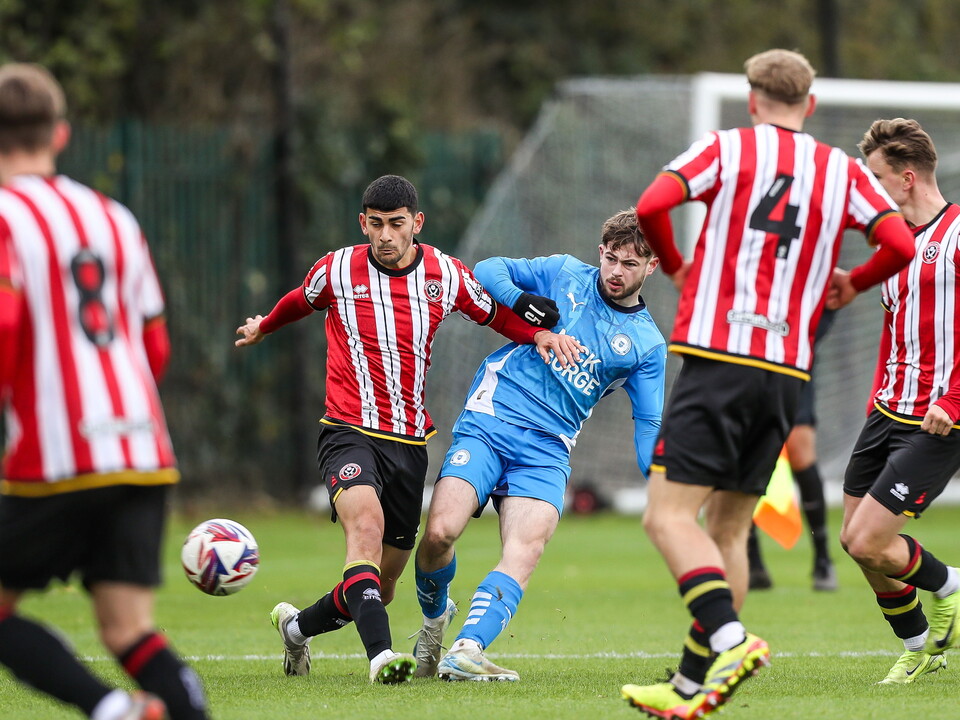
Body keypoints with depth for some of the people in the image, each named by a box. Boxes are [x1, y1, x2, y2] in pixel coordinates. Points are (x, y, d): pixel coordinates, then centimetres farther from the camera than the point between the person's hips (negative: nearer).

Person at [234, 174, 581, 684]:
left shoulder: (446, 275, 1)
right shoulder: (338, 270, -3)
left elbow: (497, 315, 18)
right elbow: (302, 301, 20)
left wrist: (541, 334, -1)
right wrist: (264, 326, 38)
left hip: (410, 444, 3)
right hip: (349, 431, -3)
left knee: (382, 586, 8)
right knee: (367, 523, -34)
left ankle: (296, 626, 37)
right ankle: (380, 653, -46)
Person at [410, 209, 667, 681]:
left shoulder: (647, 344, 10)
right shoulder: (566, 275, 9)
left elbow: (649, 428, 10)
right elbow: (488, 270, 10)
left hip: (547, 450, 1)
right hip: (488, 422, -1)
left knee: (525, 551, -25)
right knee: (440, 532, -17)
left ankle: (465, 653, -34)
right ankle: (434, 617, 14)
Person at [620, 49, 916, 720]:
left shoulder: (728, 147, 2)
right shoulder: (843, 170, 10)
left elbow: (652, 205, -11)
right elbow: (902, 243, 0)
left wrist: (675, 265, 9)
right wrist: (852, 283, 20)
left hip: (720, 357, -5)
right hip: (789, 374, 5)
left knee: (669, 515, -7)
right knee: (728, 529, 12)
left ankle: (730, 640, -28)